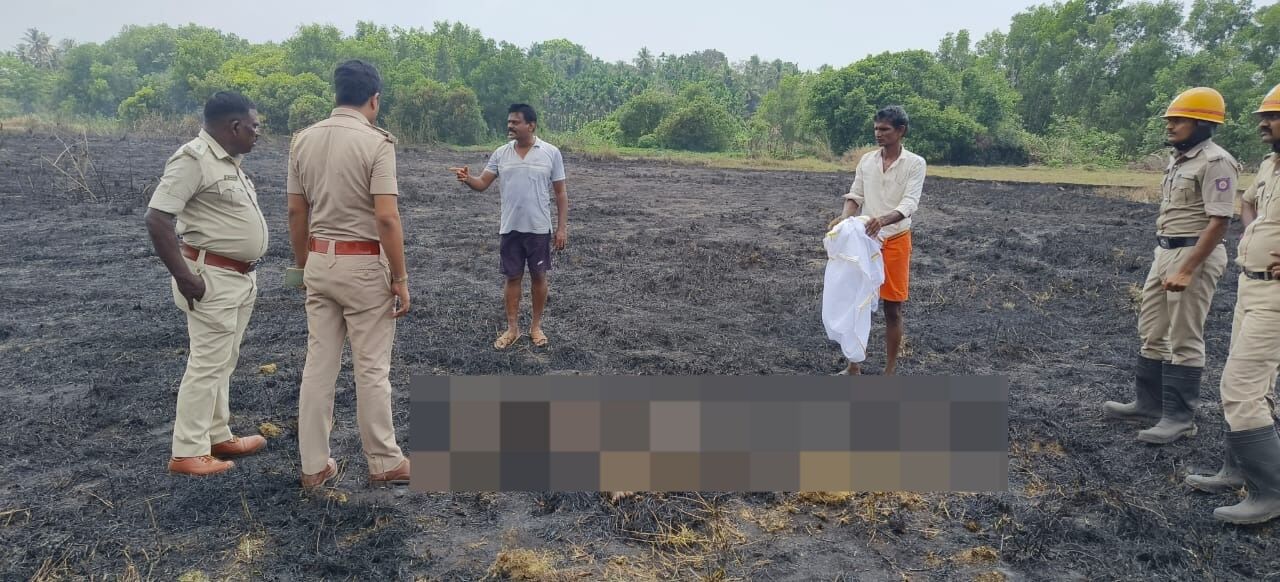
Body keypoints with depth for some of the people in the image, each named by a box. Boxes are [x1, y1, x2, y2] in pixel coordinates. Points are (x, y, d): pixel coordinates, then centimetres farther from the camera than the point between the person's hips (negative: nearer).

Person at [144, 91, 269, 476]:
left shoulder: (228, 160, 12)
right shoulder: (193, 158, -17)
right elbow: (156, 219, -22)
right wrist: (184, 276, -22)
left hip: (241, 277, 9)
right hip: (213, 278, -9)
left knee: (223, 362, 16)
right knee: (207, 363, -4)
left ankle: (218, 437, 27)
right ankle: (187, 453, 4)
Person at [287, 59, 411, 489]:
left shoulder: (303, 140, 4)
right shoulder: (376, 143, -14)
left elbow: (296, 212, 8)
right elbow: (387, 218, -19)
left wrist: (303, 266, 19)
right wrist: (400, 279, -12)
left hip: (319, 263, 6)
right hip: (364, 265, -6)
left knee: (318, 365, 11)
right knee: (372, 369, 4)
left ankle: (314, 465, 19)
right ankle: (384, 463, 17)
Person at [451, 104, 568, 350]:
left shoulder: (551, 153, -5)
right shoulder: (501, 153, 3)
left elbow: (560, 193, -2)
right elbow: (482, 183, 2)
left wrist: (562, 227, -6)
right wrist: (467, 179, -21)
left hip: (539, 228, -2)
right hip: (510, 228, 2)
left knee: (539, 276, 8)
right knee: (513, 278, 8)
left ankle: (536, 327, 22)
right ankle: (512, 328, 17)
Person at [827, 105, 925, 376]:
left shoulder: (915, 163, -7)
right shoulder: (866, 160, 6)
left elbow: (909, 203, -17)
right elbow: (855, 196, 4)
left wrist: (883, 220, -36)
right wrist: (844, 218, -17)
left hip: (895, 241, -4)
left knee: (893, 309, 4)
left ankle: (889, 371, 15)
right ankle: (854, 366, 19)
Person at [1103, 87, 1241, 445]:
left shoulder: (1215, 162, -16)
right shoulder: (1178, 159, 13)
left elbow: (1218, 222, -22)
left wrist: (1187, 271, -25)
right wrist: (1167, 261, 18)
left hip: (1195, 255, -10)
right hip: (1165, 253, 10)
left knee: (1184, 340, -2)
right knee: (1152, 332, 15)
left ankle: (1180, 417, 7)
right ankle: (1149, 404, 26)